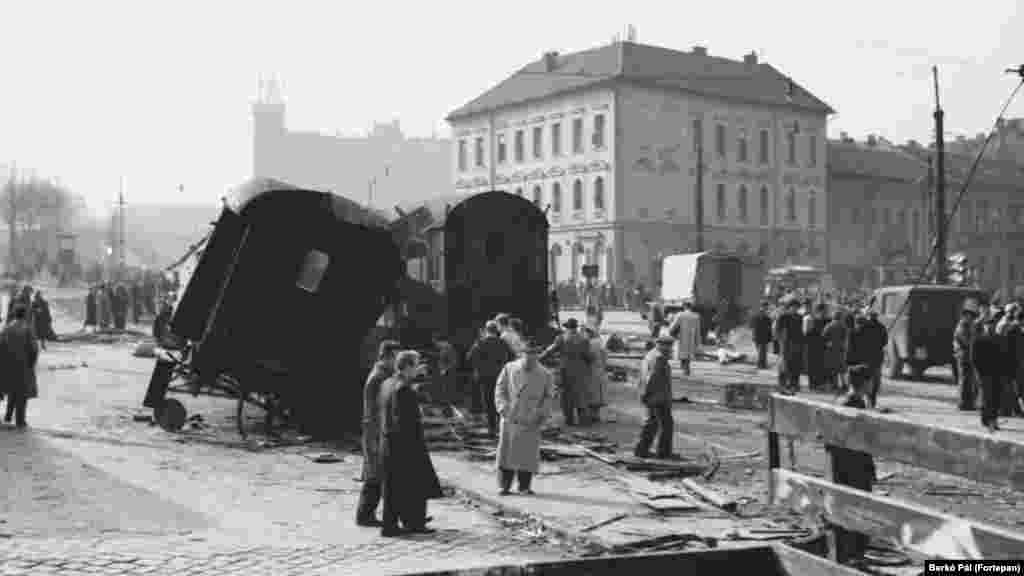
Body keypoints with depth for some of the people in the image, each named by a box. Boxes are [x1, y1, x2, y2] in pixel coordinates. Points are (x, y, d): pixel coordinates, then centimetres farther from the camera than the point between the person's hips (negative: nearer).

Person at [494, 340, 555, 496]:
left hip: (531, 421, 0)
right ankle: (504, 486, 10)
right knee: (507, 451, 2)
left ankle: (524, 486, 11)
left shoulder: (544, 375, 3)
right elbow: (500, 389, 6)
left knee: (528, 453, 0)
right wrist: (503, 408, -6)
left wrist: (542, 414, -3)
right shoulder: (510, 369, 2)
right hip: (511, 418, 0)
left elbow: (549, 397, 9)